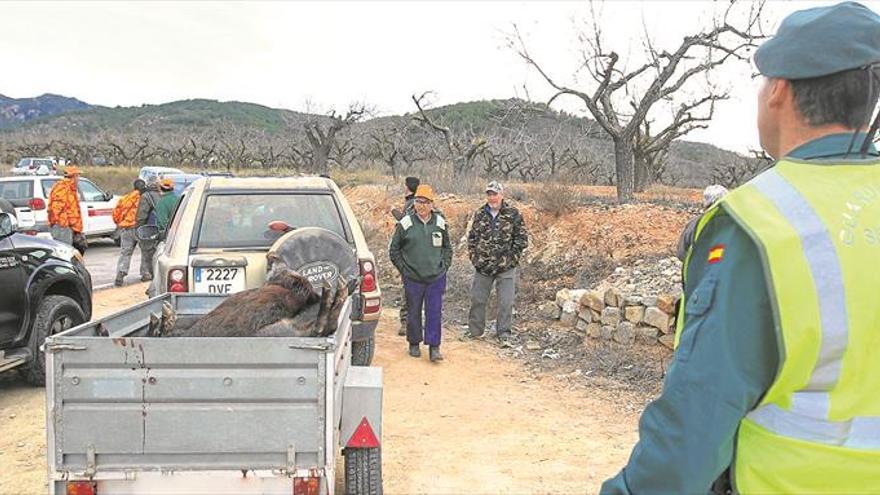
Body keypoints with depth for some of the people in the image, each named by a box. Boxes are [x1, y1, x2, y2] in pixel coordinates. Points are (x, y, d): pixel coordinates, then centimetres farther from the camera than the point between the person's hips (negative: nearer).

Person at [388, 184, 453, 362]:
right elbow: (394, 250, 5)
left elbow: (447, 247, 18)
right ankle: (414, 344, 25)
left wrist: (444, 266, 6)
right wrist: (404, 269, 0)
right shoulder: (405, 223, -2)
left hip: (436, 278, 1)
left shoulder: (440, 223, 5)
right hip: (413, 279, -1)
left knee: (435, 313, -1)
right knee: (413, 313, 9)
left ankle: (434, 347, 6)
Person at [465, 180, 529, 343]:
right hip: (482, 267, 3)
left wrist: (511, 258, -8)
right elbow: (472, 237, 14)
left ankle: (503, 331, 16)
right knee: (477, 299, 11)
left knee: (506, 302, 2)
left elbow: (522, 239, -3)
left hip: (506, 268, -3)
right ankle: (475, 330, 26)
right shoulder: (479, 214, 6)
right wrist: (474, 257, 5)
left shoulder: (513, 214, -4)